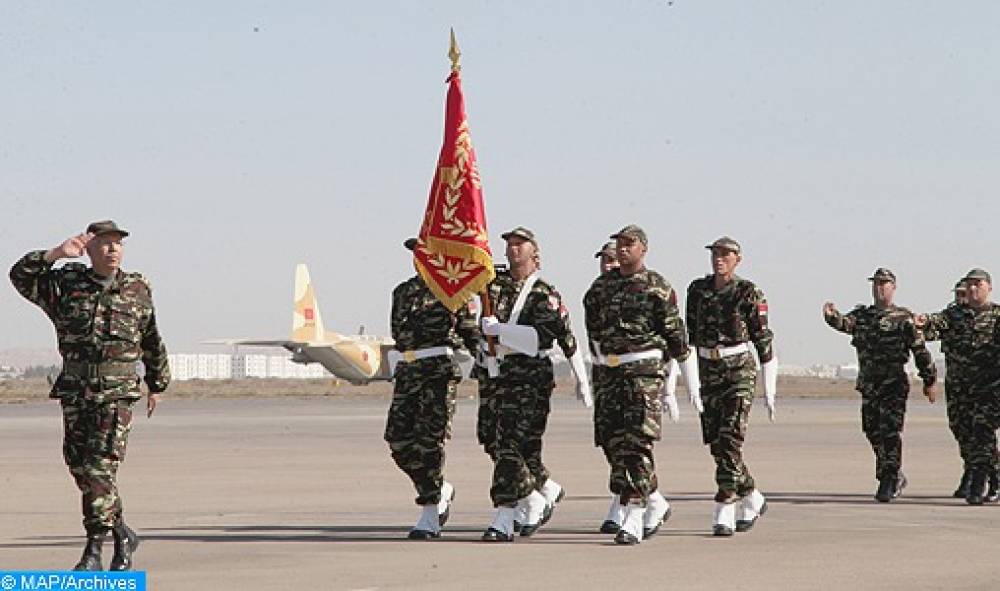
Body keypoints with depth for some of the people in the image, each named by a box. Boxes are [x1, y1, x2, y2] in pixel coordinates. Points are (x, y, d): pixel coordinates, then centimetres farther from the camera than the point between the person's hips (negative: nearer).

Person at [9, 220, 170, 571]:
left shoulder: (138, 290, 5)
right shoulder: (66, 284, 3)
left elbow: (152, 343, 19)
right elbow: (21, 275, -11)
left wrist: (157, 385, 26)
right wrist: (57, 254, -21)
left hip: (117, 395, -2)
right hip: (75, 394, 2)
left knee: (99, 471, -12)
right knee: (81, 469, 8)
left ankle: (94, 552, -9)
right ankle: (122, 536, 25)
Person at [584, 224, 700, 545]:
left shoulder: (658, 288, -1)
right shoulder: (601, 286, 12)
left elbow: (677, 337, 1)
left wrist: (693, 385, 2)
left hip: (644, 371, -5)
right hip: (609, 374, 6)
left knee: (637, 443, -13)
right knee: (612, 443, 5)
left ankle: (633, 519, -15)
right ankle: (656, 503, 23)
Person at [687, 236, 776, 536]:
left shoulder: (749, 294, -6)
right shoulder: (698, 290, 8)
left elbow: (764, 341, -4)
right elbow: (689, 334, 15)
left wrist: (770, 390, -4)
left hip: (739, 371, -5)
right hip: (707, 373, 5)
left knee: (730, 442, -14)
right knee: (716, 444, 7)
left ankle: (724, 516, -14)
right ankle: (753, 499, 26)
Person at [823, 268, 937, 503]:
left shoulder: (904, 318, -2)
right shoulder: (862, 315, 12)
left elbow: (920, 350, -2)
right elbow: (845, 323, -8)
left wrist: (929, 380, -3)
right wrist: (831, 316, -31)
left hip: (894, 385, -6)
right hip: (868, 384, 6)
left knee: (891, 434, -10)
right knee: (873, 432, 12)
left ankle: (889, 483, -8)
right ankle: (896, 477, 26)